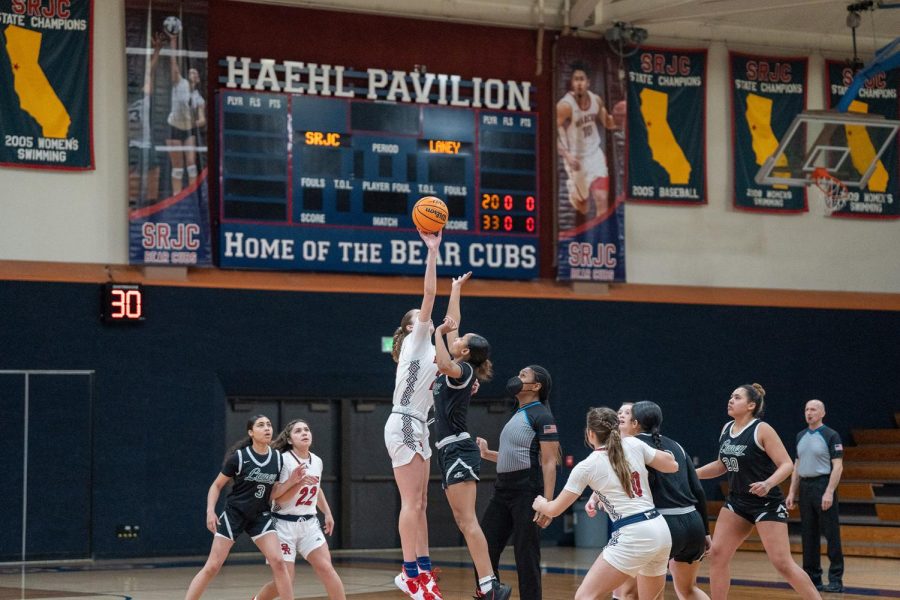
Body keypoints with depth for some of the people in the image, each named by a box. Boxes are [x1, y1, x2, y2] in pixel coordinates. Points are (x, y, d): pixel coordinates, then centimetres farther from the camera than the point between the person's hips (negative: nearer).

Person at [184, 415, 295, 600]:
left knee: (278, 562, -12)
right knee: (212, 567, -5)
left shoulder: (277, 458, -1)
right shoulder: (239, 457, -12)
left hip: (260, 516, 3)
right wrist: (210, 511, -14)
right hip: (234, 514, -3)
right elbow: (217, 485, -1)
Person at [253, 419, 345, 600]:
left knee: (326, 568, -12)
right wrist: (299, 482, -27)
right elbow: (278, 500, -17)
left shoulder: (317, 461, 6)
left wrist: (327, 513, 24)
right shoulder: (283, 460, -14)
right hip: (284, 524, -5)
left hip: (309, 524, 5)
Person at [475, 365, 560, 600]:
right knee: (485, 549, 6)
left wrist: (547, 503, -21)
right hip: (503, 491, 9)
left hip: (527, 492, -9)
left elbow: (549, 463, -14)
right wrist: (487, 454, 14)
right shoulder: (517, 415, 19)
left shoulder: (541, 416, -8)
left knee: (526, 556, -5)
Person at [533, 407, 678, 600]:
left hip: (633, 537, -6)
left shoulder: (586, 466, 0)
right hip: (660, 530, 6)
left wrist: (540, 504, 31)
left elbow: (554, 509, 7)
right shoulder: (634, 445, 8)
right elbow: (672, 466, 18)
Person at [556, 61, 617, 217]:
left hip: (595, 153, 4)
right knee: (580, 202, 12)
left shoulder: (596, 100, -5)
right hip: (576, 157, -3)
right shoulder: (565, 105, -22)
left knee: (602, 198, -9)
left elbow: (607, 123, 12)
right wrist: (566, 154, -33)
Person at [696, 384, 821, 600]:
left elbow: (787, 465, -18)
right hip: (737, 502, 7)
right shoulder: (727, 429, 6)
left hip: (766, 504, -7)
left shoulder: (761, 430, -14)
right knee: (717, 554, 1)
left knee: (782, 563, -10)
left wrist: (768, 484, -34)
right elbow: (722, 465, 21)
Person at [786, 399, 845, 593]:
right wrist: (792, 492, 12)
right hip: (804, 488, 6)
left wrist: (829, 492, -19)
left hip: (823, 485, -6)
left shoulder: (831, 436, -5)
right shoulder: (801, 436, 14)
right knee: (808, 535, 7)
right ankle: (812, 578, 13)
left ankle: (836, 580, -2)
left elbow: (838, 466, -10)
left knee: (831, 535, -5)